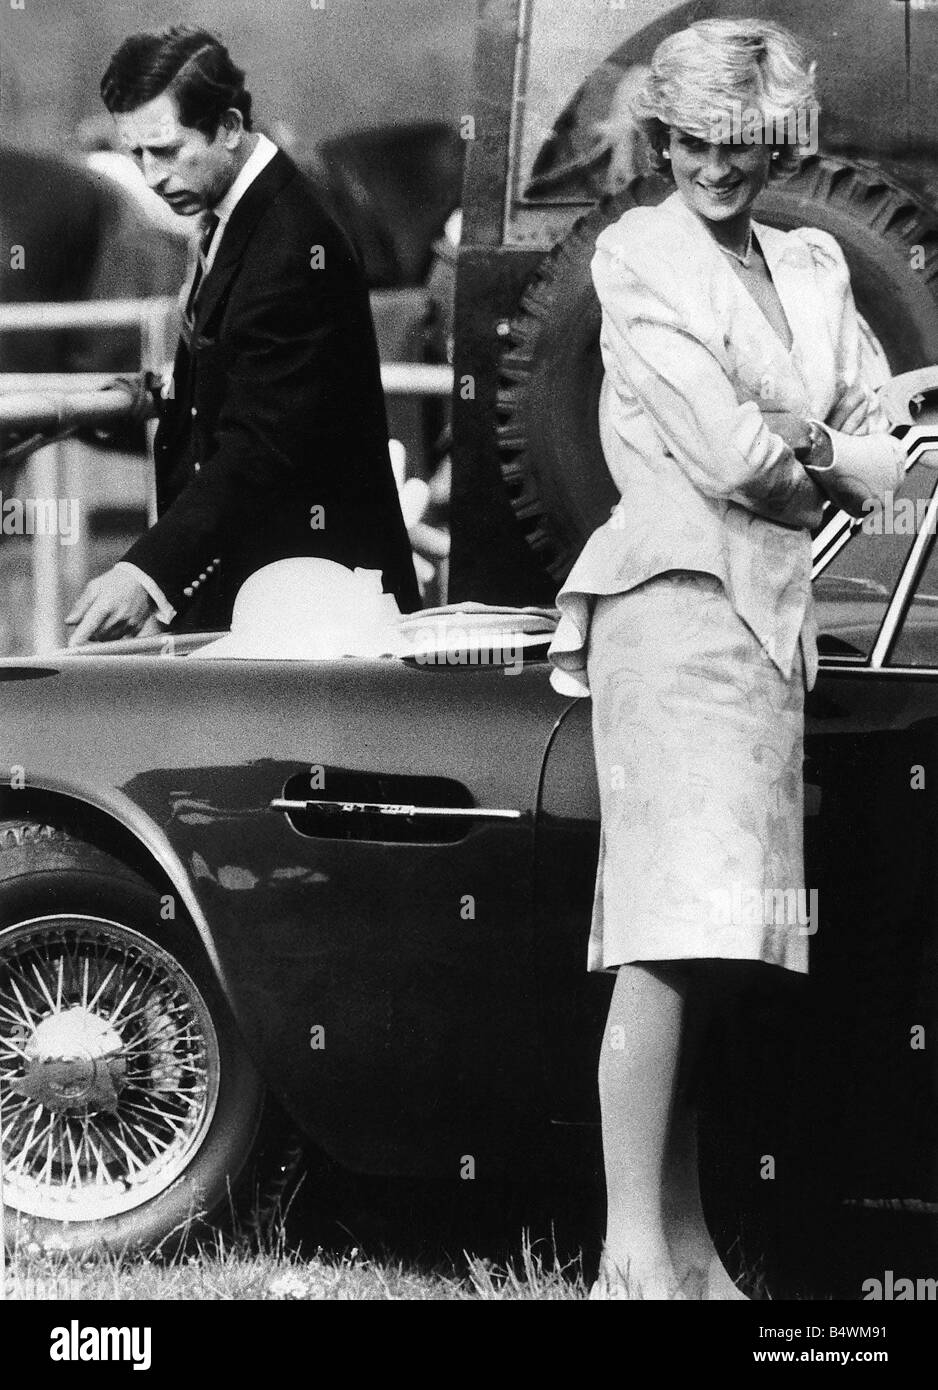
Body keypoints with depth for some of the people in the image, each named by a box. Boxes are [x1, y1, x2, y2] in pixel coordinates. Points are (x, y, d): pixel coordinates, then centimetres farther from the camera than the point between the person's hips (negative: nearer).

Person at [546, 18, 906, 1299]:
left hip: (775, 617, 7)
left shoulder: (814, 269, 19)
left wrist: (783, 448, -3)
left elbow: (886, 463, 14)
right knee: (672, 939, -14)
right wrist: (827, 460, 5)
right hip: (678, 600, -7)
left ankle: (688, 1252, 7)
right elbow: (725, 454, -10)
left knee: (714, 951, 5)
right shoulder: (638, 255, -1)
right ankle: (633, 1258, -17)